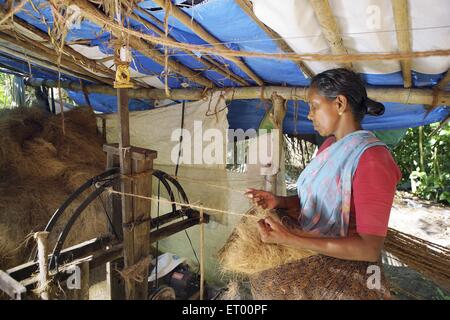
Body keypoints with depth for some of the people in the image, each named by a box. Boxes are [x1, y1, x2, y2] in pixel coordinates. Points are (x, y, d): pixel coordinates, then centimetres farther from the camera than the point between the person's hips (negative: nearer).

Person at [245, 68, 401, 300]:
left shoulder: (372, 158, -22)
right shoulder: (329, 145, 5)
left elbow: (370, 248, -25)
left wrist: (290, 240, -30)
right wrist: (278, 202, -8)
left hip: (344, 265, -7)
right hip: (313, 253, 7)